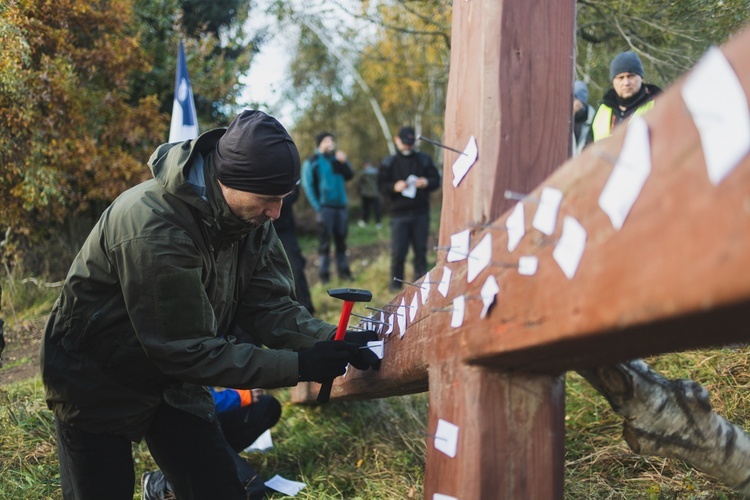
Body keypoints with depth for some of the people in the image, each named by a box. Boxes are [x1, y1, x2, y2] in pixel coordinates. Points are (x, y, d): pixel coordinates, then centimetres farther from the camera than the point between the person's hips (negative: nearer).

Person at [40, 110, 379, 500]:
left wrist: (330, 342, -25)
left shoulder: (248, 215, -11)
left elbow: (267, 305, -7)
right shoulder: (153, 229, -34)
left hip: (170, 375, 7)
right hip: (98, 385, -6)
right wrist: (297, 366, -31)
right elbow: (188, 350, -30)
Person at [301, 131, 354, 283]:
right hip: (324, 206, -4)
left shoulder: (337, 158, 10)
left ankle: (343, 270, 16)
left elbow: (349, 175, 7)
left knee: (341, 240, 8)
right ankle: (324, 274, 2)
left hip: (340, 205, 4)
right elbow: (307, 185, -6)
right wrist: (317, 207, -11)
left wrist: (343, 162, -10)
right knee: (325, 241, -3)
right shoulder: (312, 162, -3)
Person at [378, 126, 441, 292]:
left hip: (421, 214, 1)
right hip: (399, 214, -1)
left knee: (421, 250, 5)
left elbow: (436, 179, 11)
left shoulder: (424, 160, 9)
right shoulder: (389, 163, 6)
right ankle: (395, 284, 8)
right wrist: (394, 187, -14)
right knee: (398, 252, -4)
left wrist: (427, 183, -10)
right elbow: (382, 186, 5)